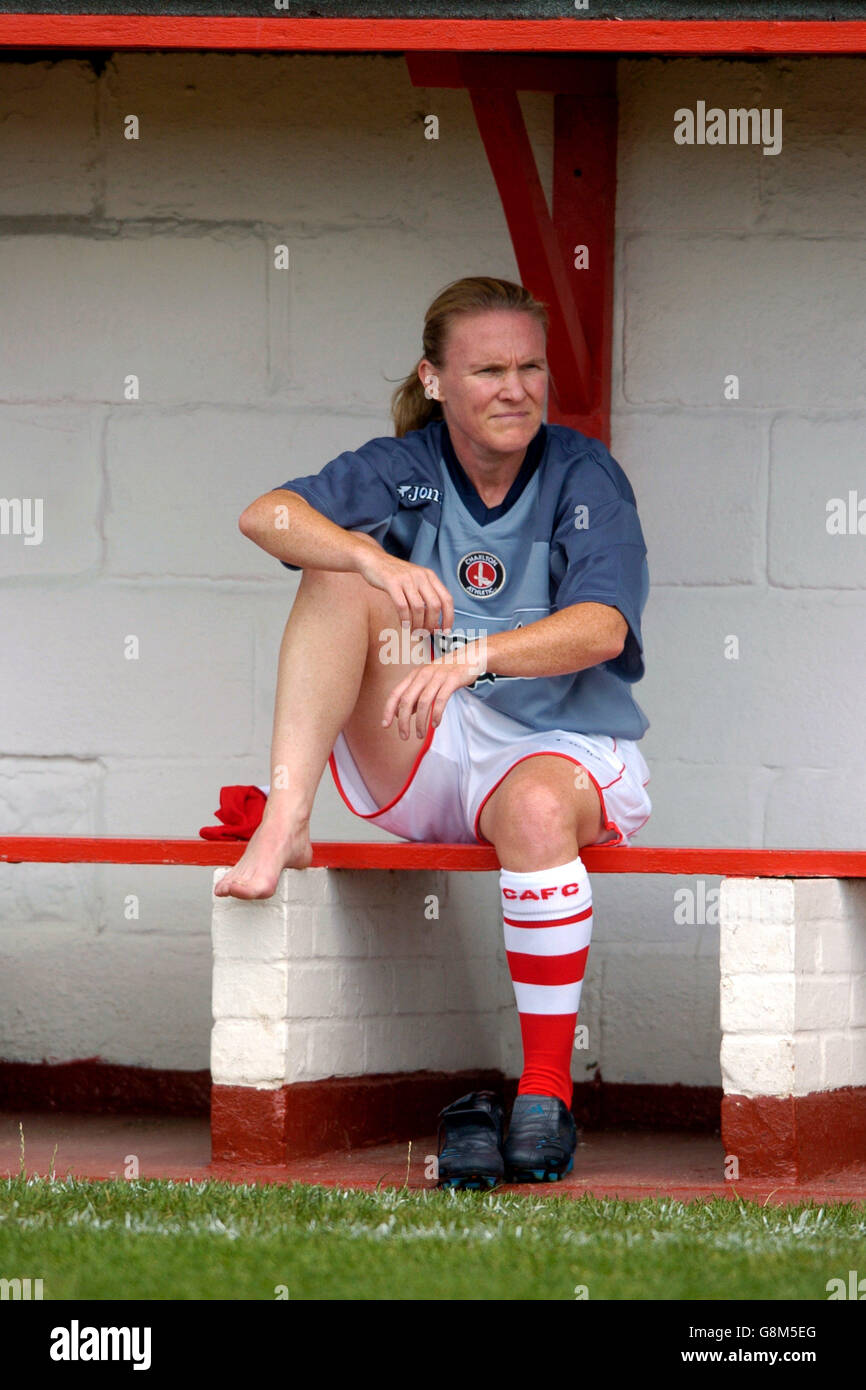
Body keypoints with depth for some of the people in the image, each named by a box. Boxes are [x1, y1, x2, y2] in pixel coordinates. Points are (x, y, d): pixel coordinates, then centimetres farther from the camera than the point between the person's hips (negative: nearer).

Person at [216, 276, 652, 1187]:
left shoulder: (583, 476, -5)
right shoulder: (404, 469, 3)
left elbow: (602, 629, -21)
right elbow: (266, 516, -13)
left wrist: (472, 658, -38)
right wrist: (377, 562, -33)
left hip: (565, 746, -3)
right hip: (421, 767, 3)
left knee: (536, 806, -39)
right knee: (340, 574, -15)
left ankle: (547, 1093, -29)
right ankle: (284, 825, -29)